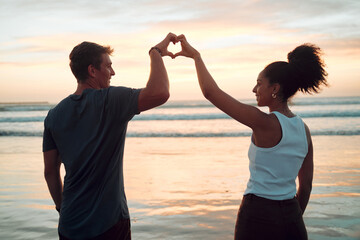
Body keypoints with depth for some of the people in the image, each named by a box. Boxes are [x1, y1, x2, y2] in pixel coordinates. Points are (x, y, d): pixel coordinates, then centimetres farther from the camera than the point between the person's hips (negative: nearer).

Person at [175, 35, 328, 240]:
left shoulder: (264, 122, -17)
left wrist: (195, 55, -3)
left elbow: (210, 92, -16)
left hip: (258, 217, -6)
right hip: (291, 217, 6)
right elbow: (306, 185, 10)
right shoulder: (304, 130, 3)